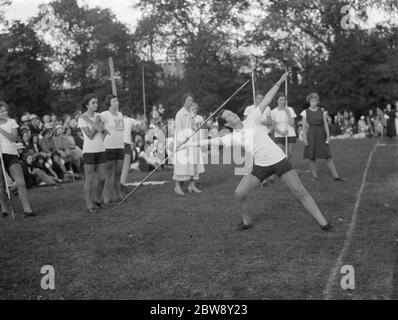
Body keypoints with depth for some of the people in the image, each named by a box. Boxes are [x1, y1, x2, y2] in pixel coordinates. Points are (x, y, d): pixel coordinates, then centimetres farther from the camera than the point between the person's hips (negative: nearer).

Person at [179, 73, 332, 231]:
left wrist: (279, 82, -2)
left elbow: (266, 101, -1)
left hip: (279, 160, -2)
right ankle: (247, 222, 18)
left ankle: (323, 223, 3)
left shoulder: (251, 120, 0)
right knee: (239, 194, -5)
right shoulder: (232, 137, 2)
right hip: (260, 166, 2)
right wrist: (189, 144, 0)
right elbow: (212, 141, 2)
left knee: (301, 192, -4)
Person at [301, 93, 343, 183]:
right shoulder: (305, 112, 2)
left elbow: (325, 124, 4)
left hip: (321, 135, 0)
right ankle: (314, 176, 14)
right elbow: (304, 126, 2)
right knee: (311, 157, 1)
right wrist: (305, 138, -5)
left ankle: (335, 175, -4)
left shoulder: (322, 111, 4)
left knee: (328, 156, -3)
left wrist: (328, 135, -4)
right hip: (311, 135, 0)